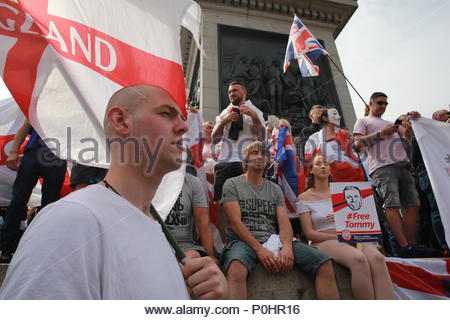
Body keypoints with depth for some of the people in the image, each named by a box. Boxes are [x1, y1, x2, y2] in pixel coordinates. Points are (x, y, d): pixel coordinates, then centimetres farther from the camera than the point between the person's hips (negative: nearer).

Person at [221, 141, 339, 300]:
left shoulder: (275, 189, 20)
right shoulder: (232, 184, 7)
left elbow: (284, 222, 7)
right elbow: (235, 222, -5)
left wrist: (287, 246, -16)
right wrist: (259, 249, -18)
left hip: (273, 241, 4)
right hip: (243, 241, -4)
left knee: (325, 263, -17)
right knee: (236, 268, -42)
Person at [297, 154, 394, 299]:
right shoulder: (304, 198, 5)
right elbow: (309, 233, -2)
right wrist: (338, 237, -15)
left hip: (351, 237, 4)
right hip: (324, 242, -4)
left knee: (377, 258, -31)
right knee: (359, 259, -36)